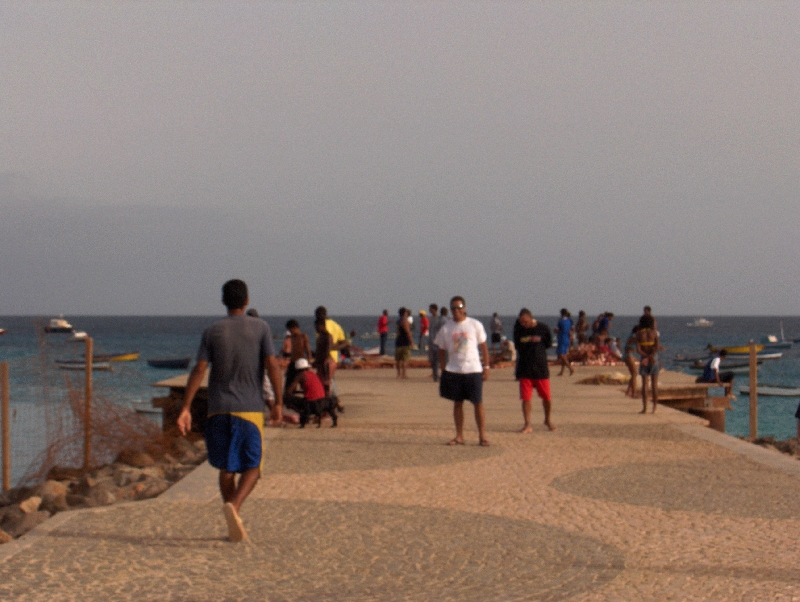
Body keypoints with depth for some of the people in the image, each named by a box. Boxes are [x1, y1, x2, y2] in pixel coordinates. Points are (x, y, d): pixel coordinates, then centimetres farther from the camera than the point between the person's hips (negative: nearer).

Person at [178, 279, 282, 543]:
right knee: (251, 467, 3)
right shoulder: (260, 328, 1)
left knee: (227, 468, 11)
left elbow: (199, 370, -4)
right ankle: (234, 505, -24)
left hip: (218, 409, 2)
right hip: (250, 409, -2)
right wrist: (278, 403, -1)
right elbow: (272, 366, -7)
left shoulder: (212, 331, 4)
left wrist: (185, 408, -5)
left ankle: (234, 526, 11)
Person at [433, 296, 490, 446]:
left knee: (478, 404, -3)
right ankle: (459, 436, 12)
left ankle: (482, 436, 3)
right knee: (457, 403, 6)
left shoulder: (475, 325, 0)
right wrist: (443, 370, 5)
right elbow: (442, 350, 11)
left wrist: (486, 367, 1)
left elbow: (483, 347, 5)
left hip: (473, 370, -2)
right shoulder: (446, 328, 5)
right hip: (453, 371, 2)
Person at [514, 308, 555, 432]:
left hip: (541, 367, -1)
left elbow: (548, 344, 7)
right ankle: (528, 425, 1)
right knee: (526, 398, -4)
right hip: (524, 369, 1)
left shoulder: (543, 328, -4)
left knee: (546, 398, 4)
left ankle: (547, 420, 26)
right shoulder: (518, 330, 2)